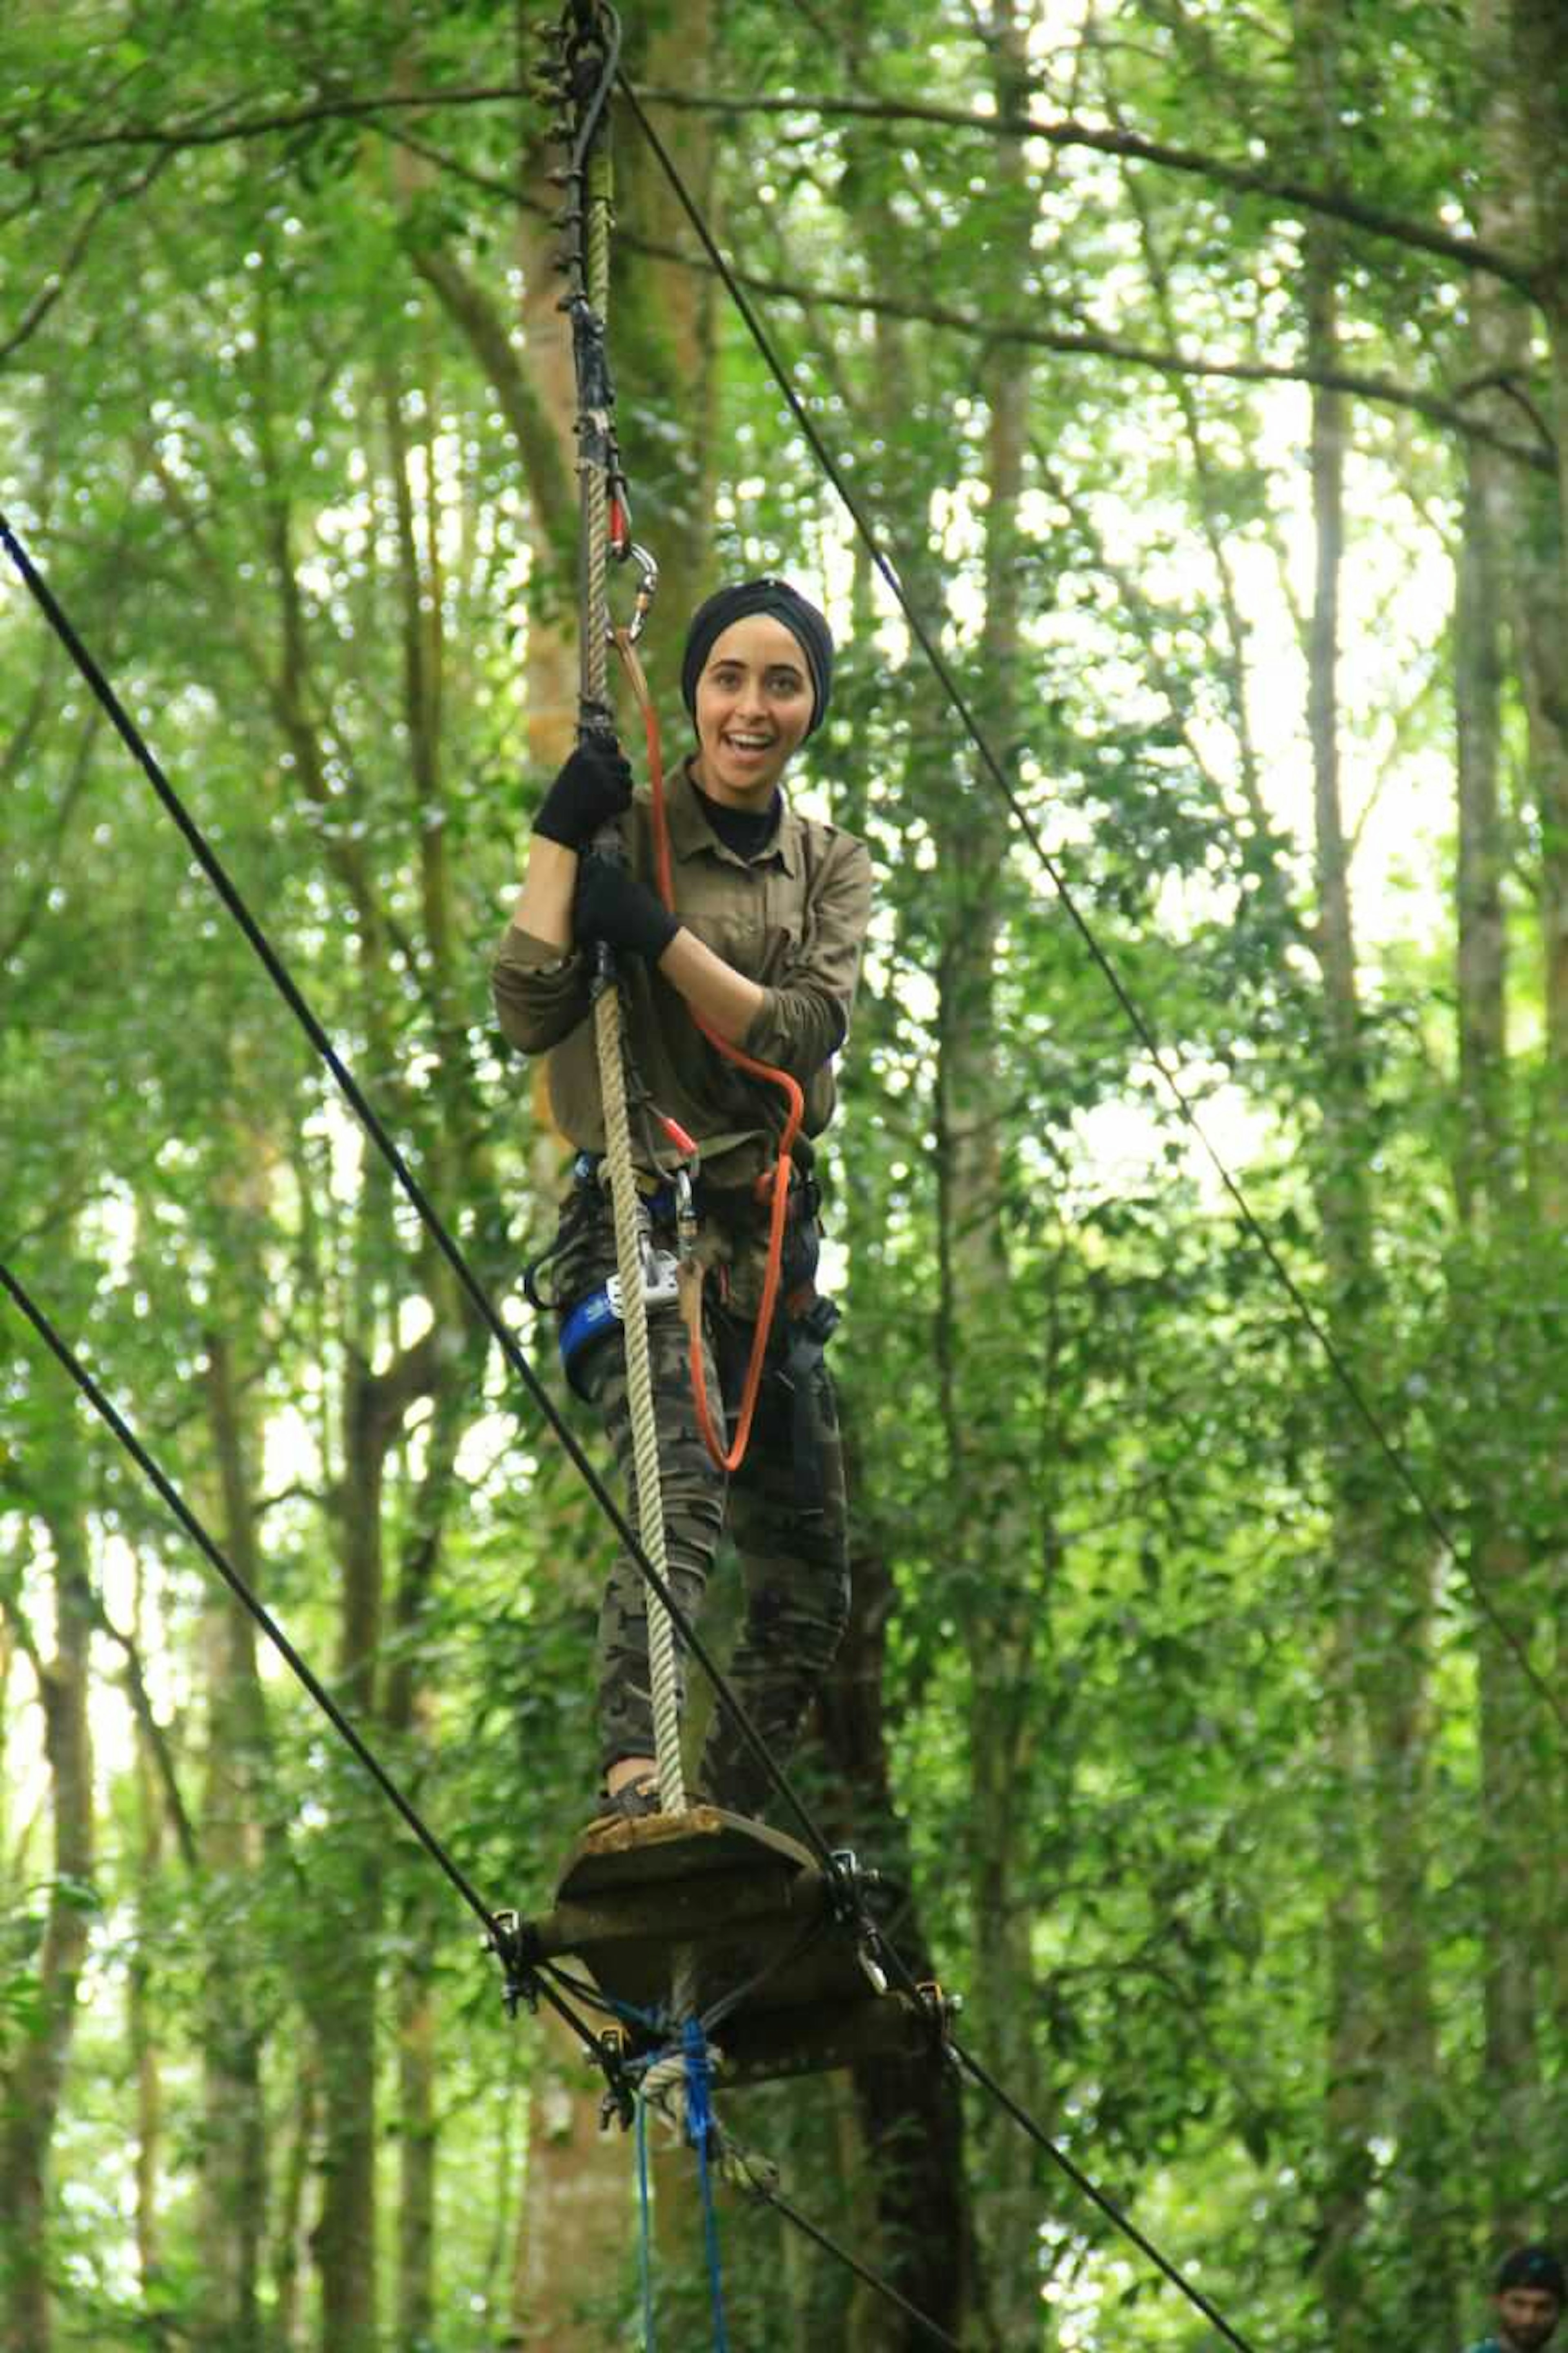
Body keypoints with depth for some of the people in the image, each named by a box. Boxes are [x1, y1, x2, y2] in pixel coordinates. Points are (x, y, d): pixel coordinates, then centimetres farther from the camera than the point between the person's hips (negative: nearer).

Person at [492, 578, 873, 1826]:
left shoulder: (833, 867, 12)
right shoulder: (627, 830, 1)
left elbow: (804, 1033, -6)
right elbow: (530, 1013, -11)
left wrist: (658, 933, -16)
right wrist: (560, 836, -16)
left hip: (770, 1236, 6)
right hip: (642, 1218, -6)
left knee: (810, 1577, 5)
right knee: (683, 1488, -30)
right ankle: (632, 1779, -46)